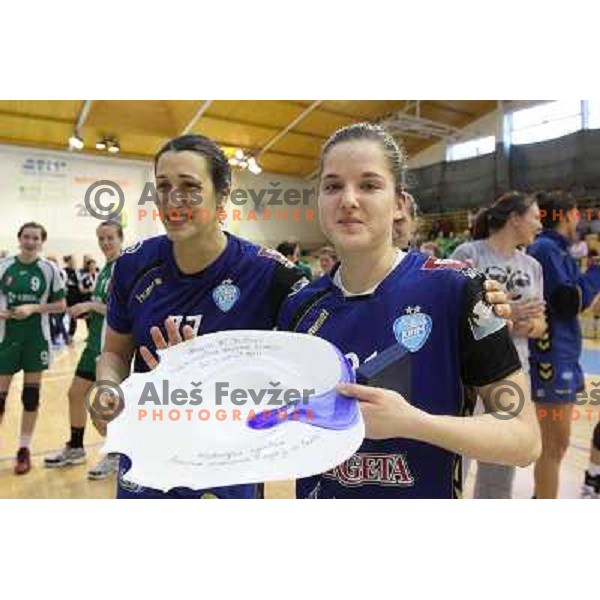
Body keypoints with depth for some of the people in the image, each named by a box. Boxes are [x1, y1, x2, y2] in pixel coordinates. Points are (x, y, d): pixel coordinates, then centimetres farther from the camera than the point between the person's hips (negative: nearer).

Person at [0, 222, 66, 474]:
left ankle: (24, 450, 20)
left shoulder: (49, 269, -3)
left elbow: (61, 305, -2)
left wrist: (33, 308, -16)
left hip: (36, 338, -1)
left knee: (31, 394, 6)